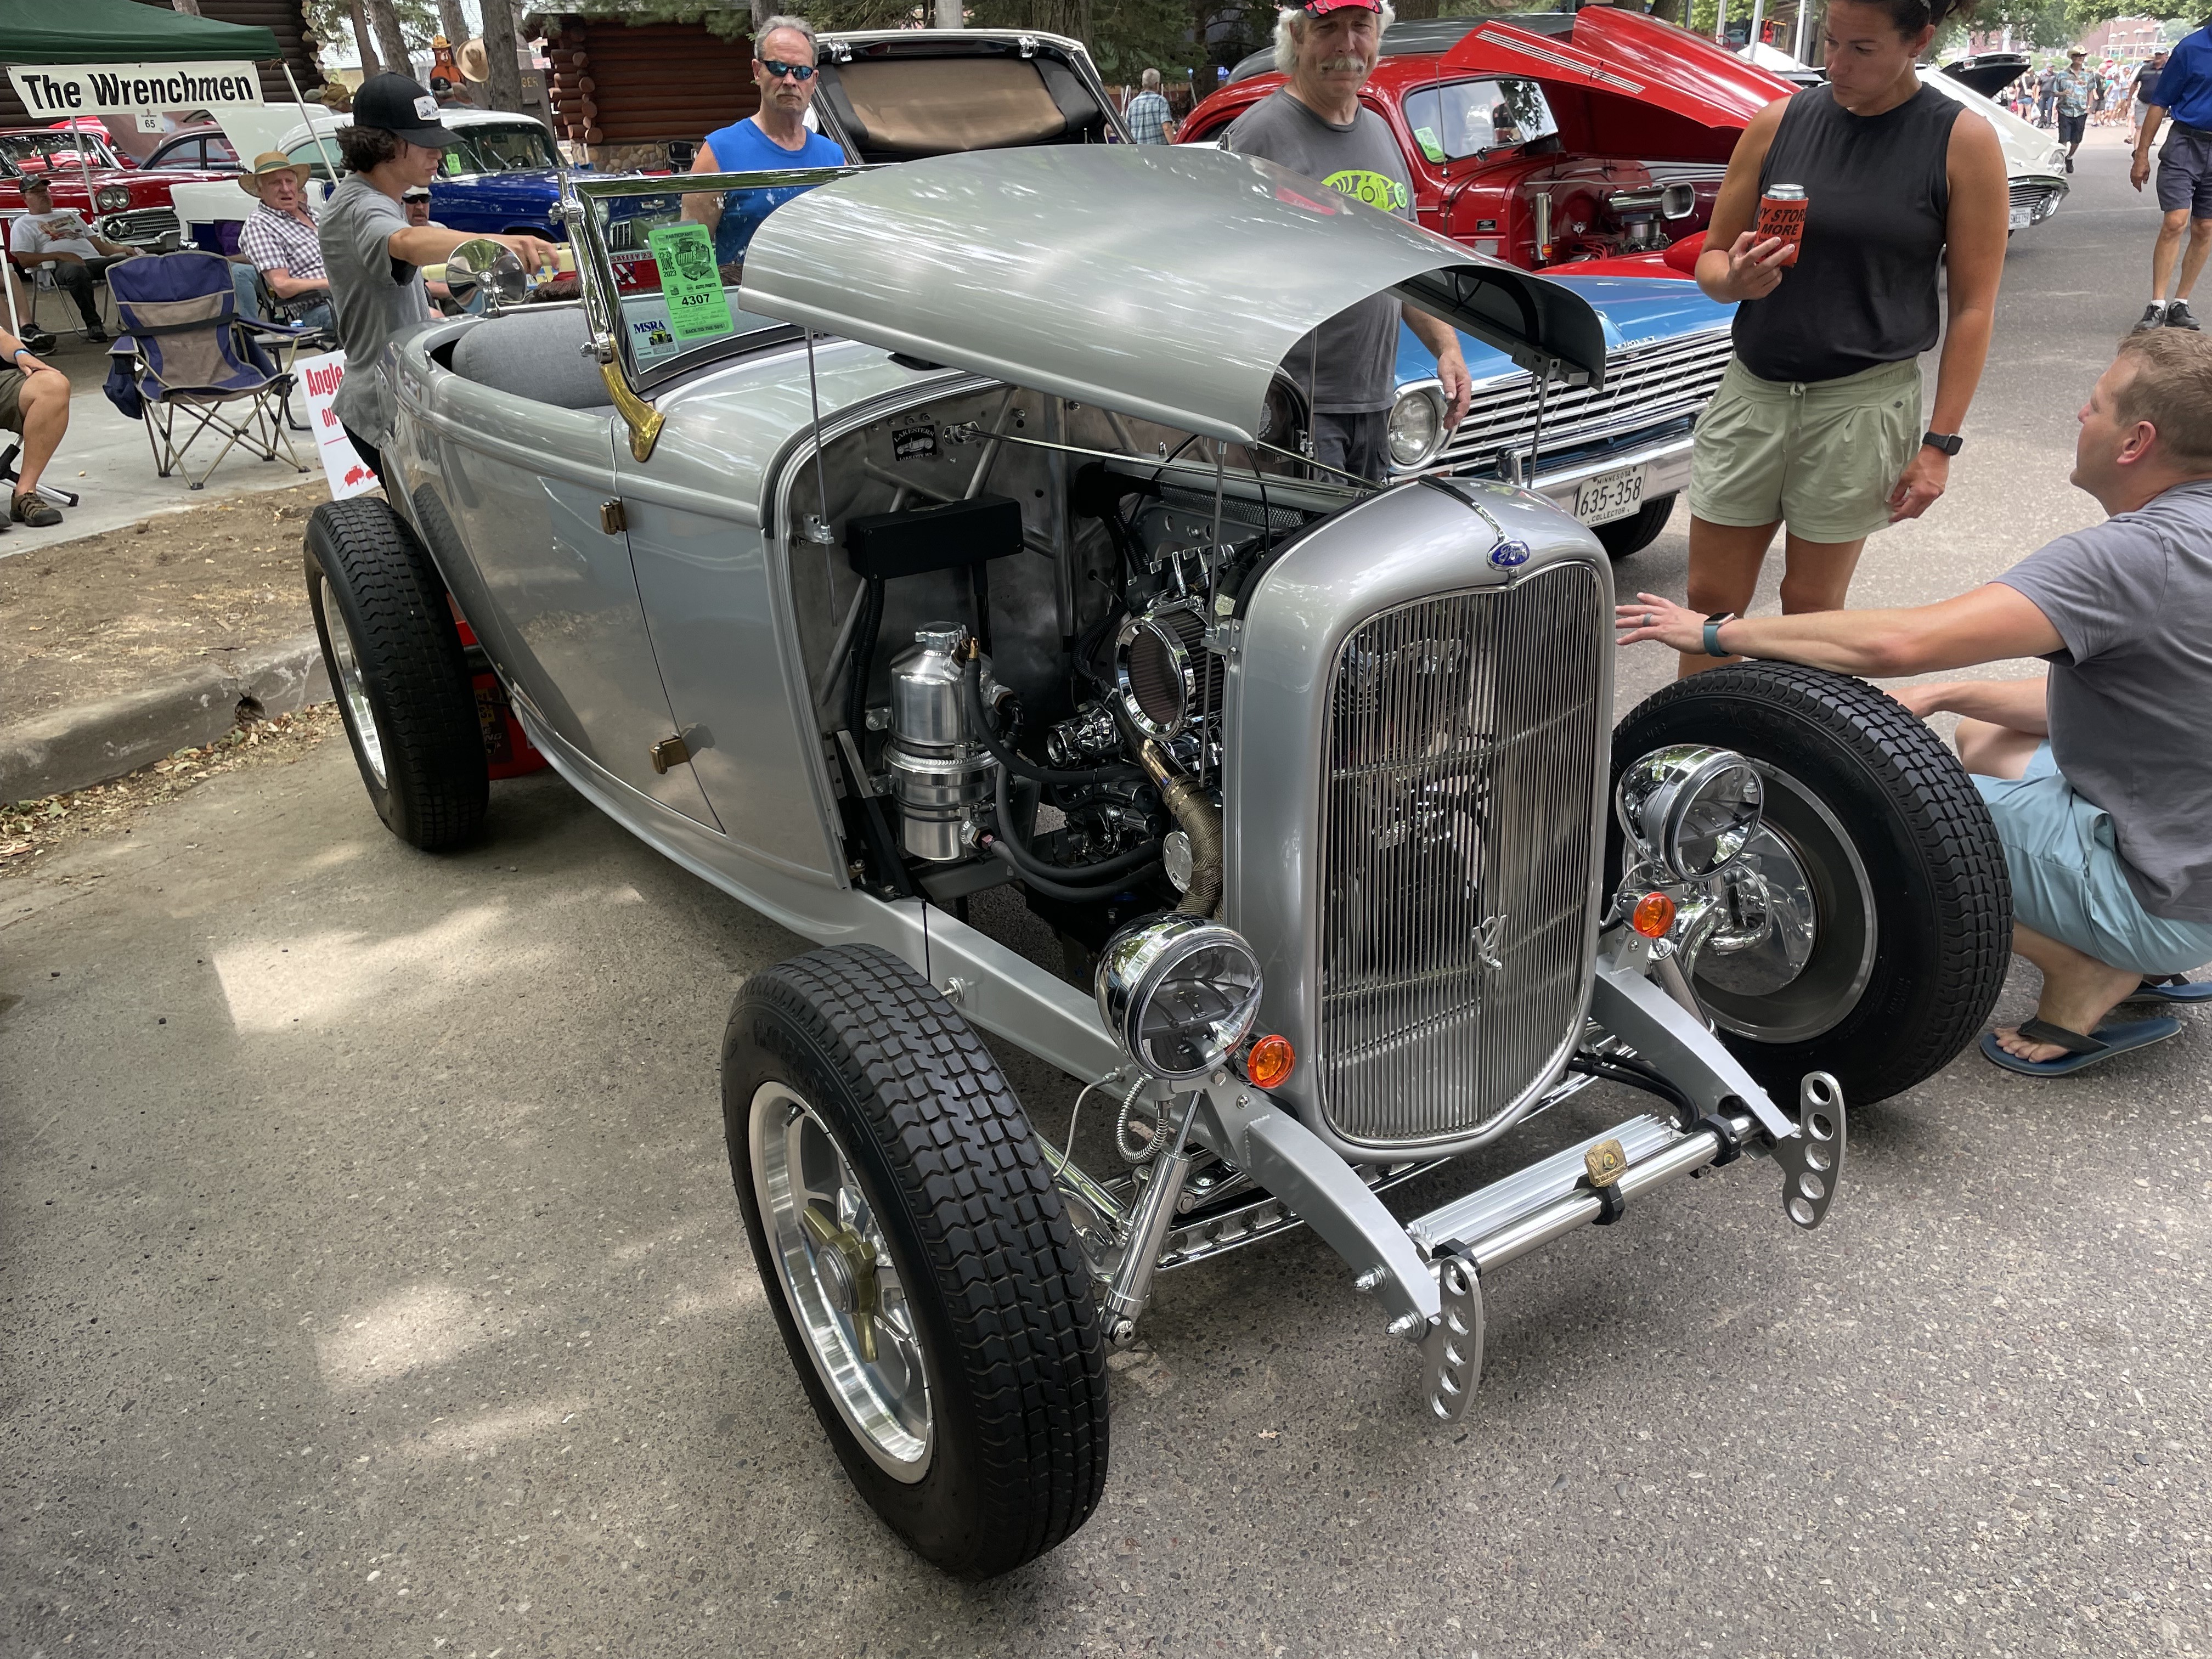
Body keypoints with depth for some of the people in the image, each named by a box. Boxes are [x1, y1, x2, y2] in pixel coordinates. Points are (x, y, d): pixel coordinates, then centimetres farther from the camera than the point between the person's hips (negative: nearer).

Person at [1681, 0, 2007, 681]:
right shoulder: (1777, 123, 4)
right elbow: (1710, 258, 10)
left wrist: (1940, 442, -8)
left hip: (1865, 402, -2)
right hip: (1752, 392, 3)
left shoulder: (1963, 141, -3)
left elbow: (1972, 306, -3)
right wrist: (1736, 280, -15)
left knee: (1811, 602, 6)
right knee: (1710, 597, 5)